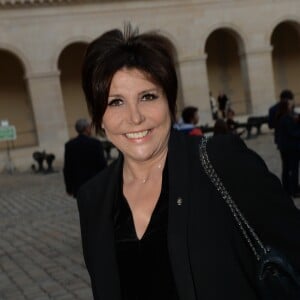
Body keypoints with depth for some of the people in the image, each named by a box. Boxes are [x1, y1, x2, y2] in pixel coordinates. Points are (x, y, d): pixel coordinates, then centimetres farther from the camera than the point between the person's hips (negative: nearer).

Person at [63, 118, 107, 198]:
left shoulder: (69, 145, 0)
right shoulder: (95, 143, -9)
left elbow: (67, 168, 2)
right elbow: (102, 164, -7)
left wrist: (69, 188, 10)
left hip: (78, 186, 3)